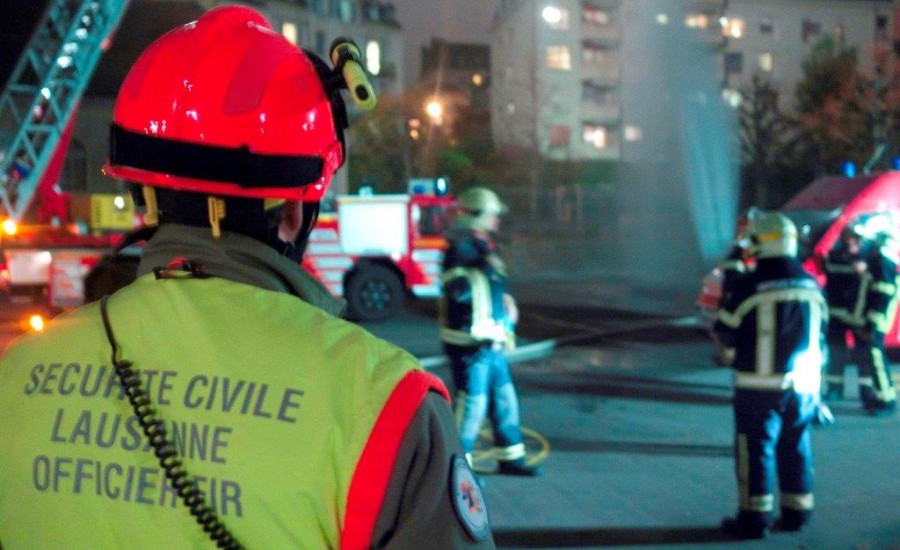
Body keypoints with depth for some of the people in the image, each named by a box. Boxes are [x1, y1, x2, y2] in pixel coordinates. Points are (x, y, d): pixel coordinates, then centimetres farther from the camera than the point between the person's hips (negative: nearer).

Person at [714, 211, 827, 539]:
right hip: (804, 385, 5)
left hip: (760, 386, -5)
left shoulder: (749, 286, -14)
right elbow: (820, 335, 14)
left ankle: (754, 517, 3)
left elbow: (725, 332, -7)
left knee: (756, 449, 2)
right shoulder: (812, 286, 5)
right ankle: (797, 512, 22)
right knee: (796, 447, 15)